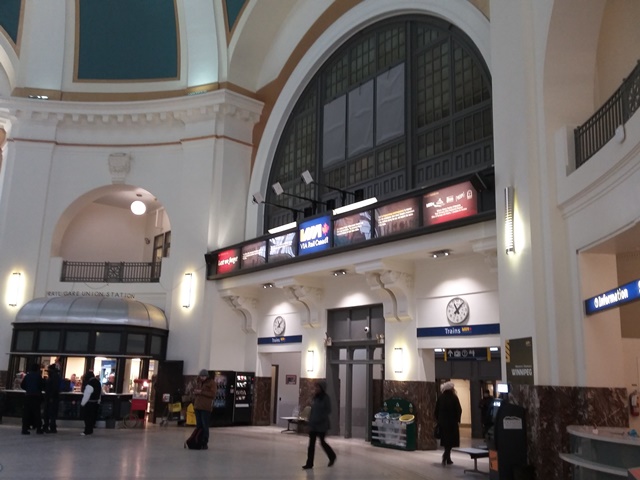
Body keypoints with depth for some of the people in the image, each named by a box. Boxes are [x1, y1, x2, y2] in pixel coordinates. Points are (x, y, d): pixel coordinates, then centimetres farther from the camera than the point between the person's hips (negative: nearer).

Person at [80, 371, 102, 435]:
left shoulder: (89, 384, -22)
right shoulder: (97, 382, 6)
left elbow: (86, 395, -20)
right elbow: (100, 392, 14)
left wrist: (83, 403, -10)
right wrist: (98, 400, 21)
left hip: (89, 403, -9)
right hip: (96, 402, 9)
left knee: (87, 416, -1)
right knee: (93, 416, 14)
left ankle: (88, 431, 0)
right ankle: (90, 429, 22)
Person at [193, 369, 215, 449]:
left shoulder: (211, 383, -5)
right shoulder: (198, 381, 13)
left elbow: (213, 394, -13)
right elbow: (195, 390, 26)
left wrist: (201, 392, -18)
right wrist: (195, 391, 1)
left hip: (205, 407, -6)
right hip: (197, 406, 6)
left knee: (205, 426, -6)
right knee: (198, 425, 10)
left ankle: (205, 443, -1)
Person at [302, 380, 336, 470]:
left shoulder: (326, 398, -10)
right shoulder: (315, 397, 8)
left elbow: (328, 411, -11)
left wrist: (320, 418, -19)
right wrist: (310, 419, 4)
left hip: (322, 424, -5)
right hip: (313, 424, 6)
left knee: (322, 441, 5)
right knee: (311, 443, 1)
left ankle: (332, 456, 29)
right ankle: (309, 463, 4)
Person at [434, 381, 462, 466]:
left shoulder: (440, 398, 4)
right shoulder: (454, 397, -9)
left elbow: (436, 410, 6)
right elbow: (459, 410, -10)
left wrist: (438, 420, 13)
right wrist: (457, 419, 1)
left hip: (442, 422, 4)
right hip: (452, 422, -4)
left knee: (446, 440, 15)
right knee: (451, 440, 0)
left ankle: (448, 459, 19)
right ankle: (446, 455, -21)